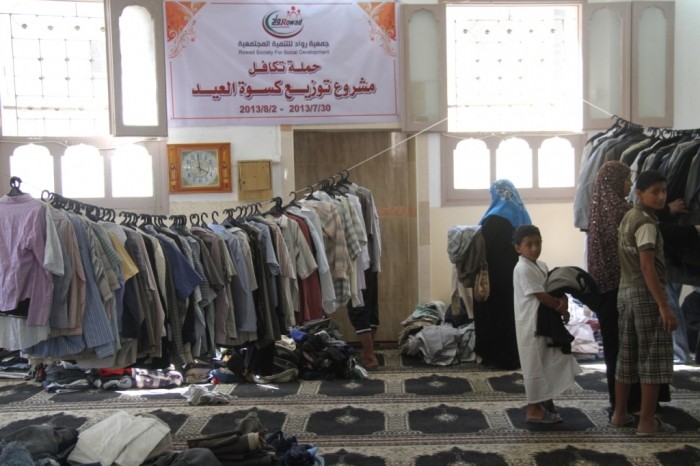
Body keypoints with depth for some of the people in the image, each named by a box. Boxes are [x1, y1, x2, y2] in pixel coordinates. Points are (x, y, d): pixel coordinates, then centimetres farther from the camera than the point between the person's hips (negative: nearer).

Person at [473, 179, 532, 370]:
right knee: (513, 311, 15)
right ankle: (516, 354, 22)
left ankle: (495, 356, 8)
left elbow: (483, 246, -17)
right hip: (516, 273, 8)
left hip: (496, 275, -8)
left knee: (495, 313, 2)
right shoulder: (521, 214, 7)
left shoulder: (495, 218, -18)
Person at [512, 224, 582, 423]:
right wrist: (563, 310, -11)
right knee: (534, 366, -1)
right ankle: (534, 409, 10)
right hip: (531, 325, -9)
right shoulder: (523, 269, -17)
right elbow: (542, 296, -20)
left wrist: (563, 300, -12)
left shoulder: (541, 266, 11)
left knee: (549, 364, 16)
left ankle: (547, 403, 30)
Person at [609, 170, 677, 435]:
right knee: (652, 358, 0)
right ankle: (647, 422, 5)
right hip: (645, 294, -9)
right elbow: (648, 268, -22)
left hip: (625, 291, 9)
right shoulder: (646, 223, -15)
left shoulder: (628, 218, 13)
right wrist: (664, 306, -24)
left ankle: (620, 414, 20)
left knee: (627, 356, 13)